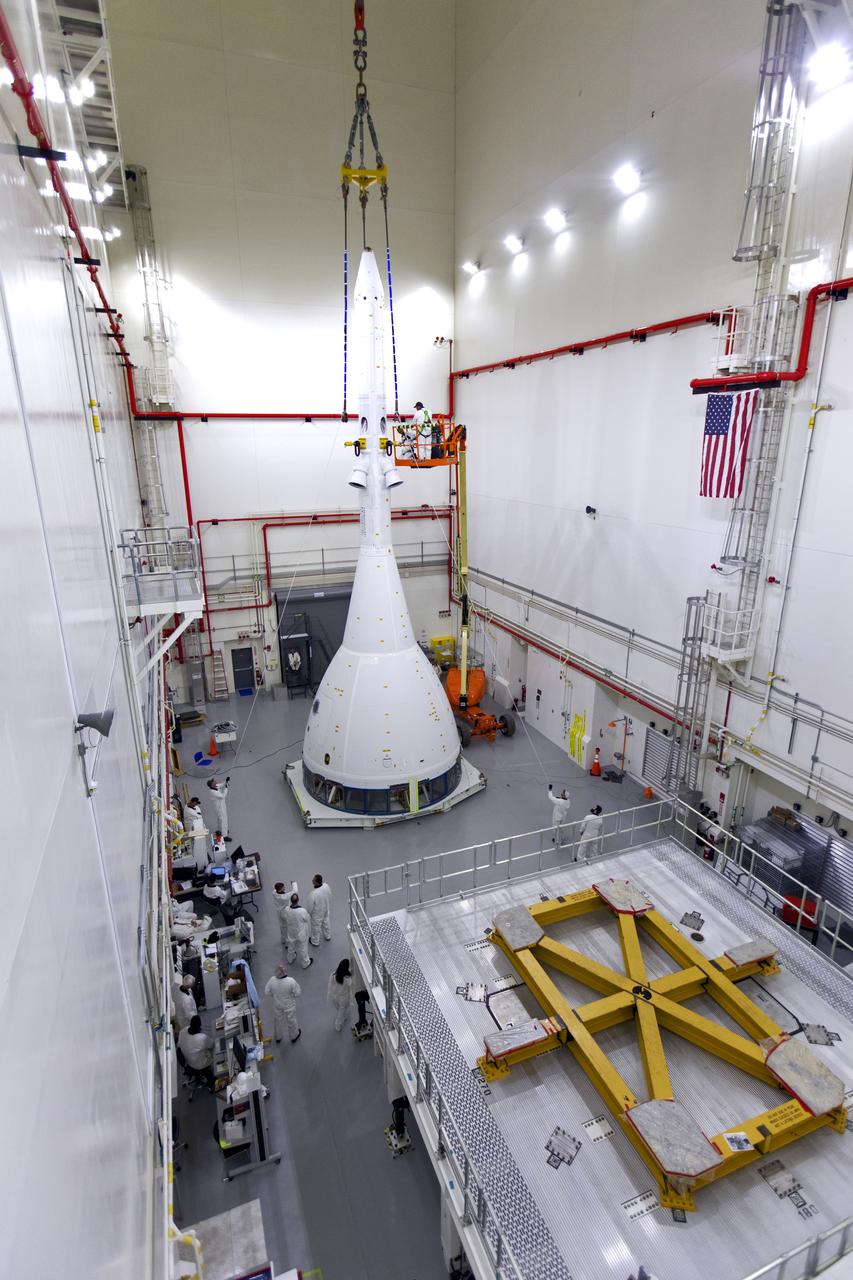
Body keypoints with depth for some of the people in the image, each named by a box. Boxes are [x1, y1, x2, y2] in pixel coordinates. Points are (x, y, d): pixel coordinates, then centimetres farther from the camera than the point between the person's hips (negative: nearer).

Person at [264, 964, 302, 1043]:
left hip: (277, 1005, 2)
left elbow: (266, 992, -12)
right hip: (289, 1005, -2)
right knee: (291, 1021, 25)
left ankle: (278, 1038, 54)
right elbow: (298, 993, -23)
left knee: (278, 1020, 30)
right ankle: (294, 1037, 51)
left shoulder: (272, 980, -29)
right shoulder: (291, 981, -37)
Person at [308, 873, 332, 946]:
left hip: (318, 913, -5)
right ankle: (328, 936, 56)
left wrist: (309, 913, -2)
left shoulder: (313, 894, -42)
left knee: (316, 927, 23)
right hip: (327, 910, 5)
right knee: (326, 922, 31)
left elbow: (310, 906, -24)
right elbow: (330, 896, -5)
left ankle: (315, 942, 47)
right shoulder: (326, 886, -25)